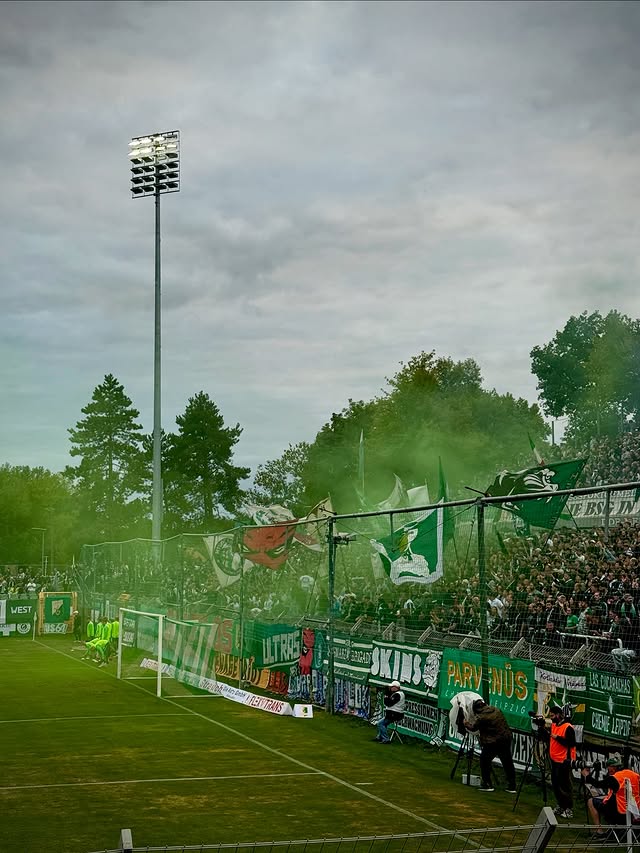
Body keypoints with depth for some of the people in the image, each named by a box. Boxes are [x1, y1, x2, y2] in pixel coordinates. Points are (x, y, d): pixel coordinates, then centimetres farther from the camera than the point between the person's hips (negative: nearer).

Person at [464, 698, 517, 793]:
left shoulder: (481, 717, -12)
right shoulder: (496, 710, 8)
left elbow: (474, 728, 3)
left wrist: (466, 724, 22)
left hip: (493, 742, -7)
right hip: (506, 739, 7)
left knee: (484, 760, 11)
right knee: (507, 762, 11)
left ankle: (487, 784, 12)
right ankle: (511, 786, 14)